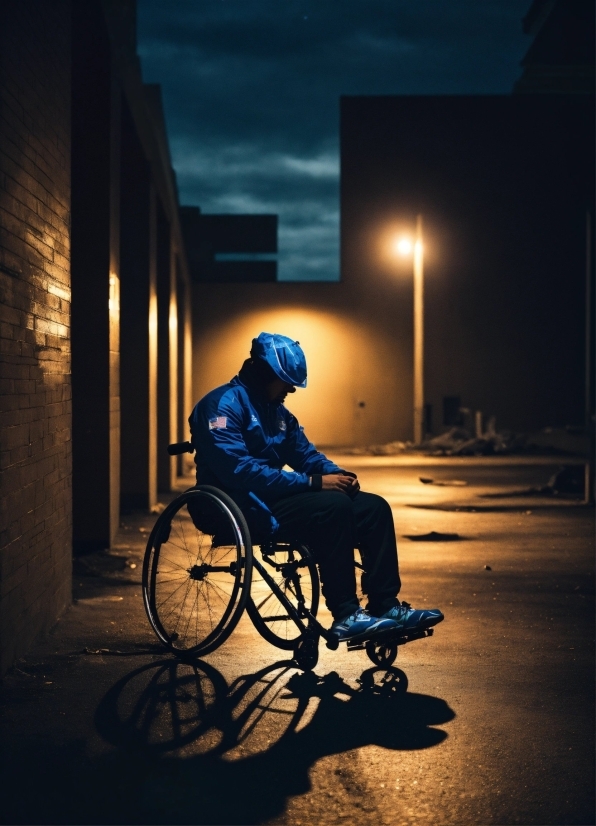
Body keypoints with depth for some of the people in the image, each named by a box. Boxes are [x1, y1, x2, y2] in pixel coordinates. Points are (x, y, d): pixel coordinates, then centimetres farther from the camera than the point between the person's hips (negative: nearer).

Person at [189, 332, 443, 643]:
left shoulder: (277, 411, 15)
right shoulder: (223, 405, -14)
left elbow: (305, 454, 19)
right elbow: (238, 470, -25)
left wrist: (338, 474, -6)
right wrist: (313, 482, -25)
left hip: (277, 497, 9)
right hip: (245, 508, -9)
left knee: (374, 507, -5)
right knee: (334, 507, -31)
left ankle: (385, 605, -5)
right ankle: (346, 616, -27)